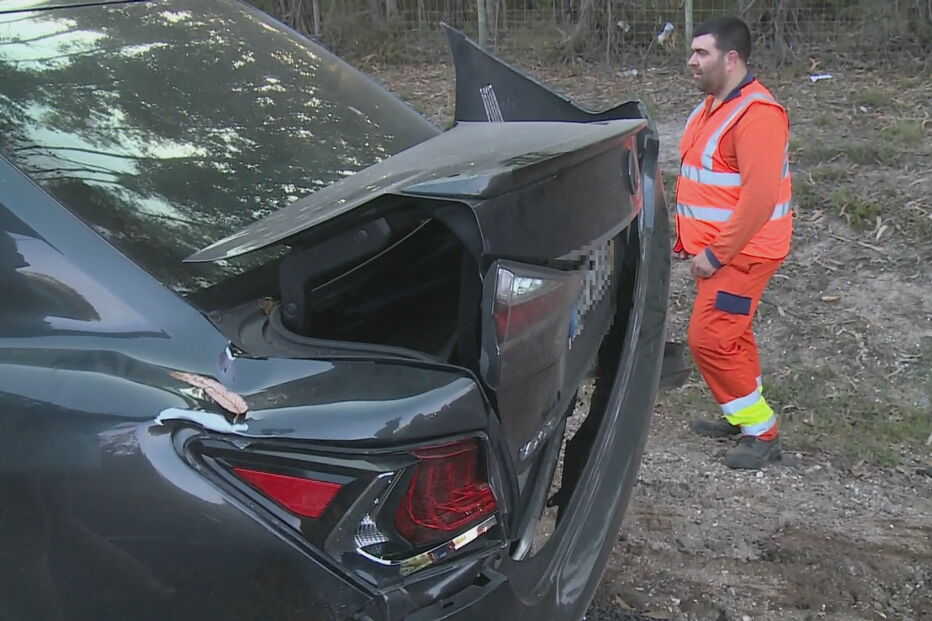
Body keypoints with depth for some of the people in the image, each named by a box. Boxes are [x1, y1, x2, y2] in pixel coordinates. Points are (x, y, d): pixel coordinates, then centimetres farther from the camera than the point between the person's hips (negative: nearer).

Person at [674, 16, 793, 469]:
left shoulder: (756, 114, -21)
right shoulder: (713, 105, 11)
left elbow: (760, 196, -27)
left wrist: (716, 254, -23)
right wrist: (690, 240, 15)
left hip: (740, 253, -9)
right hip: (713, 248, 9)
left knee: (710, 339, -9)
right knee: (730, 336, 17)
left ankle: (763, 434, 3)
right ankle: (740, 415, 32)